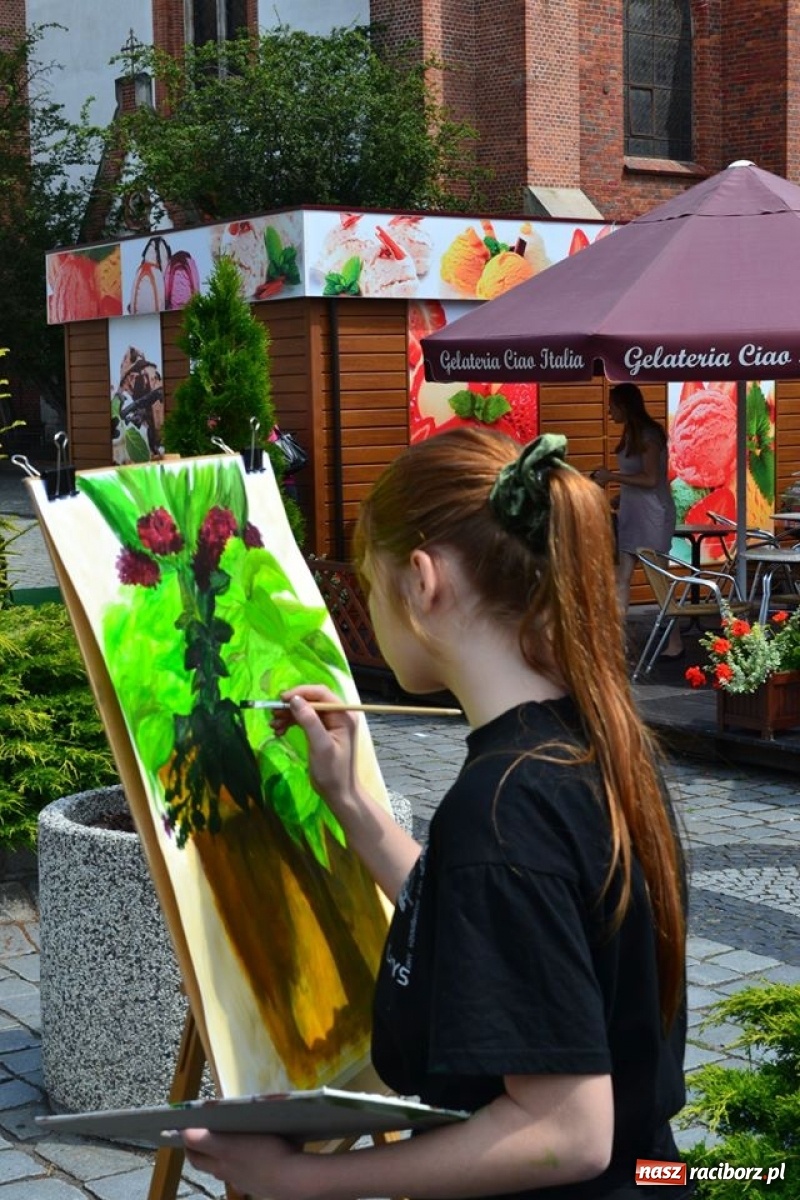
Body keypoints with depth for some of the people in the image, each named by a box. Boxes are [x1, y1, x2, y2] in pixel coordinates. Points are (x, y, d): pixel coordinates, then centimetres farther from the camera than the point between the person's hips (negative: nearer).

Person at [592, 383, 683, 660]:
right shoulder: (630, 435, 12)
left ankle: (675, 644, 9)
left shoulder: (649, 435, -15)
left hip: (652, 515, -9)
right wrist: (608, 476, 11)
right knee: (620, 577, 2)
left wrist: (612, 477, -19)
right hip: (630, 513, 9)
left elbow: (650, 479, -21)